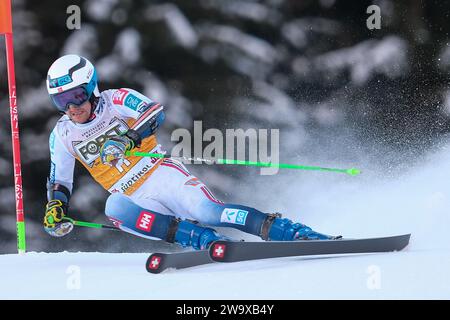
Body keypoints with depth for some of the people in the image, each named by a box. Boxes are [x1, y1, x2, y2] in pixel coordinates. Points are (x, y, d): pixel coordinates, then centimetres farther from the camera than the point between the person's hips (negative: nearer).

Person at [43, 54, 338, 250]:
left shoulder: (115, 101, -6)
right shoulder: (62, 135, 6)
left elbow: (155, 113, -23)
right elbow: (59, 182, 13)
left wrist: (127, 139, -39)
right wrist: (56, 208, -7)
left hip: (160, 174, -3)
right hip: (133, 198, 4)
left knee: (207, 211, -28)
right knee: (114, 208, -32)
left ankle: (298, 234, -30)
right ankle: (201, 238, -34)